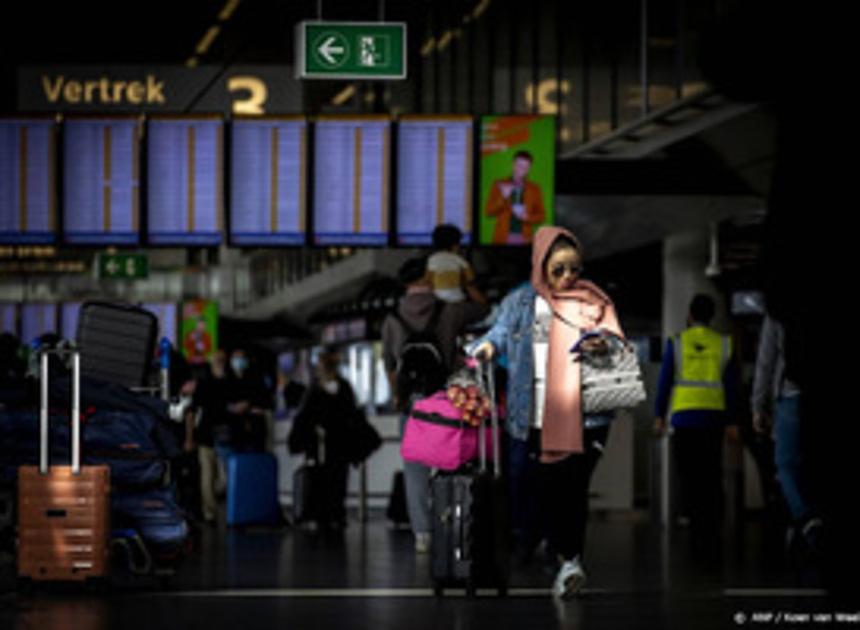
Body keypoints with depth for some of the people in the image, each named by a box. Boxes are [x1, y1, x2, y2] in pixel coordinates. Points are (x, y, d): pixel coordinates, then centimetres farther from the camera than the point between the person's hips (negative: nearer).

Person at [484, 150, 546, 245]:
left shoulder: (534, 189, 10)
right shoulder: (499, 185, 8)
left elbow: (541, 216, 11)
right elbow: (488, 212, 2)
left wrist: (527, 217, -9)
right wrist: (503, 198, -13)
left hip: (524, 239, 1)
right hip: (502, 238, 0)